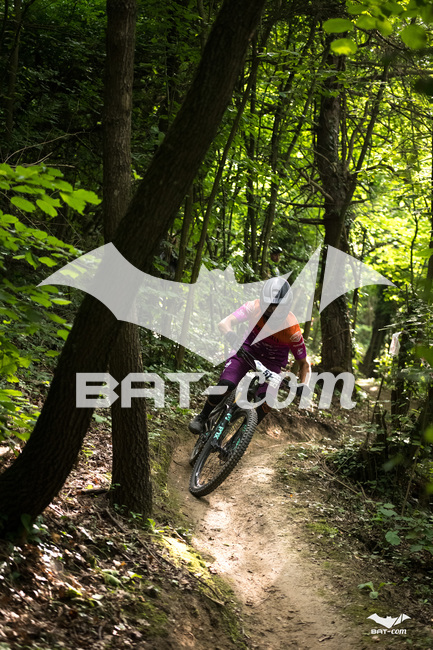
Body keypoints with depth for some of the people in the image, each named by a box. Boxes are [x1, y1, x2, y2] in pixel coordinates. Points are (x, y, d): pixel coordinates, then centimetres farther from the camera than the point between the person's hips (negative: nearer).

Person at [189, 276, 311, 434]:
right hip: (249, 347, 0)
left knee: (265, 404, -17)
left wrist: (303, 385, -33)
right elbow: (224, 323, -40)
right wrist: (234, 339, -60)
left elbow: (303, 362, -15)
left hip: (272, 360, 0)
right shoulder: (254, 307, -29)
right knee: (225, 384, -21)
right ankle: (202, 418, 4)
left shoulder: (292, 330, -29)